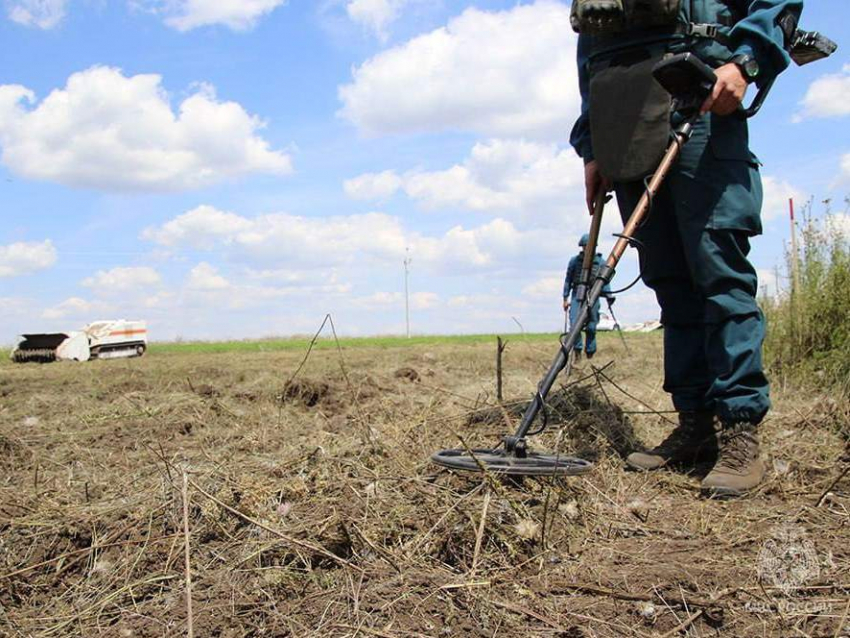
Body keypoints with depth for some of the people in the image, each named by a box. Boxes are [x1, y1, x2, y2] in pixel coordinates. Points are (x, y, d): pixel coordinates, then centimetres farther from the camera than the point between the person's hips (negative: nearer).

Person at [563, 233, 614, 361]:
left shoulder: (599, 261, 6)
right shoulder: (574, 261, 6)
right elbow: (568, 280, 10)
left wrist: (609, 295, -5)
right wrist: (565, 298, 5)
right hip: (577, 296, 0)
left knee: (591, 327, 2)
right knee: (574, 324, -15)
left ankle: (590, 353, 14)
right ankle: (577, 350, -3)